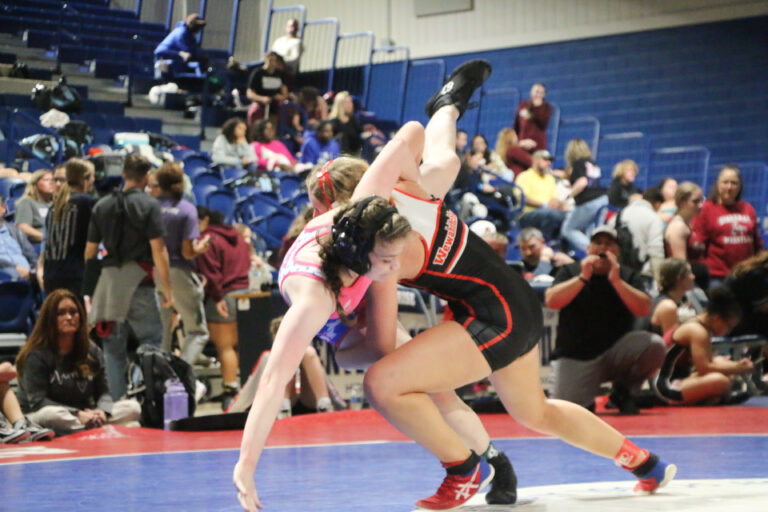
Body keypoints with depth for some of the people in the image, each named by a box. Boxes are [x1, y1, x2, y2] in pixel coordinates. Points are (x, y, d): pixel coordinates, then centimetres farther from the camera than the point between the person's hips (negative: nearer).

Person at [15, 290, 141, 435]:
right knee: (51, 415, -42)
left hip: (85, 415, 6)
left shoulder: (92, 351, 12)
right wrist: (78, 415, -25)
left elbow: (103, 392, 7)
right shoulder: (37, 355, -6)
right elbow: (37, 401, -14)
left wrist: (102, 411, -19)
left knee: (133, 407, -13)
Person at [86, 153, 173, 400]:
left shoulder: (101, 206, 10)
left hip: (109, 280, 4)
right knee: (152, 340, 0)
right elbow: (158, 250, -10)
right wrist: (167, 288, -6)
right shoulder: (149, 205, -4)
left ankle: (117, 401, 9)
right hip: (138, 278, -4)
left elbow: (90, 250, 12)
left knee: (114, 345, 9)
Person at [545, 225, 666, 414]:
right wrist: (582, 278, -21)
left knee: (655, 345, -26)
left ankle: (623, 392, -1)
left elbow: (644, 309, -12)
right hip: (575, 359, -1)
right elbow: (551, 301, -13)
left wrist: (616, 281, -20)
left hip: (617, 352, 1)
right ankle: (586, 397, 19)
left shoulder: (628, 276, 6)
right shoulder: (570, 272, 4)